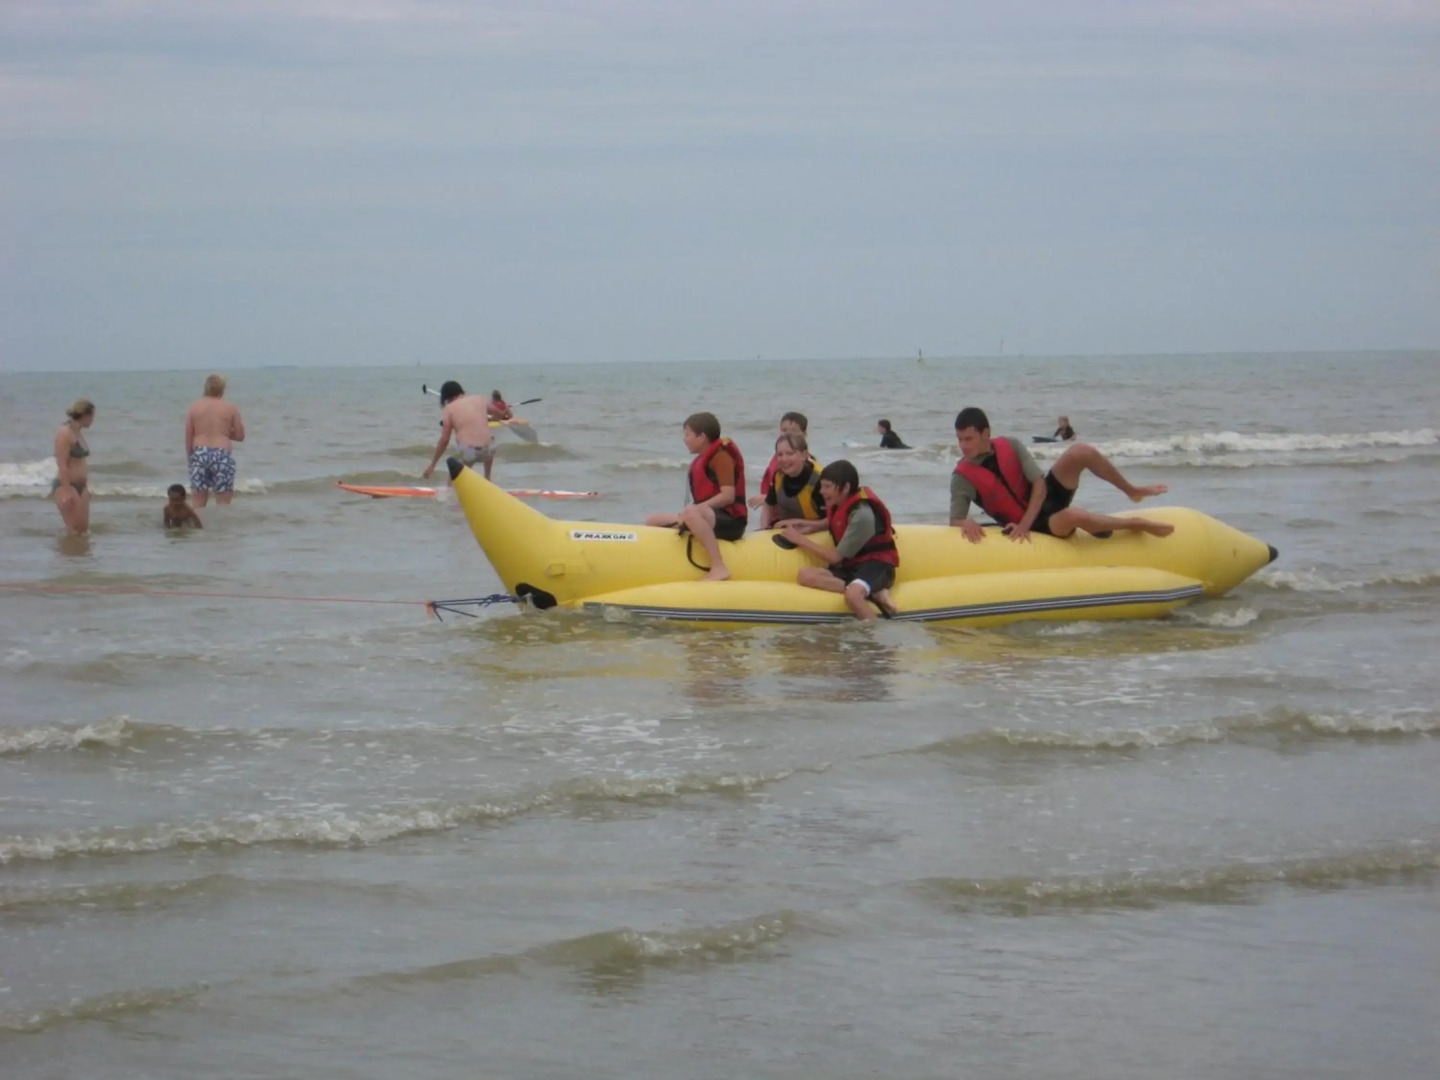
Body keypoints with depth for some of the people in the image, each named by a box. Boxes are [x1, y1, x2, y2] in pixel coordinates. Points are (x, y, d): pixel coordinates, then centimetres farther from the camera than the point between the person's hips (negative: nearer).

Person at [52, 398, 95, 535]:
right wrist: (67, 491, -24)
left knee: (84, 529, 9)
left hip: (80, 486, 9)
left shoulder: (79, 432, 13)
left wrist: (86, 486, 23)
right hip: (66, 485, -9)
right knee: (74, 531, -10)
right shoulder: (65, 433, -15)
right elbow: (62, 465, -20)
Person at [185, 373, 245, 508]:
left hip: (200, 455, 2)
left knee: (199, 502, 9)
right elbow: (240, 436, 5)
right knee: (223, 502, 2)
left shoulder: (194, 408, 4)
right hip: (222, 455, -2)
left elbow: (188, 437, 4)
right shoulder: (230, 409, 1)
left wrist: (189, 456, 16)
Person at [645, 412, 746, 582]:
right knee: (653, 521, 10)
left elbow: (728, 496, -20)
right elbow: (705, 498, 14)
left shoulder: (720, 455, -8)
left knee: (692, 513, -42)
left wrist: (696, 508, -27)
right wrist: (685, 516, -1)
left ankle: (719, 568, -46)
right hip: (712, 519, 10)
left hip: (731, 520, -10)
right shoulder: (702, 460, 19)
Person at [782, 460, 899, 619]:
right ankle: (874, 593, -22)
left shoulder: (861, 515, -21)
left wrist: (800, 540, -7)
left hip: (876, 566, -9)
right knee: (805, 575, -19)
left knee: (852, 595, -42)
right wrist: (812, 526, 8)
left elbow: (836, 557, -17)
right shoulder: (839, 504, 4)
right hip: (852, 566, 9)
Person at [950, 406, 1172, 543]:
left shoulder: (1010, 446, -7)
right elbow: (954, 523, -14)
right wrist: (967, 523, -40)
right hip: (1037, 524, -4)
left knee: (1081, 451, -19)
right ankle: (1137, 524, -16)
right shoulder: (962, 478, -14)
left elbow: (1039, 484, -10)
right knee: (1073, 516, -38)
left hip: (1046, 495, 4)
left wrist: (1024, 523, -24)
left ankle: (1133, 491, 3)